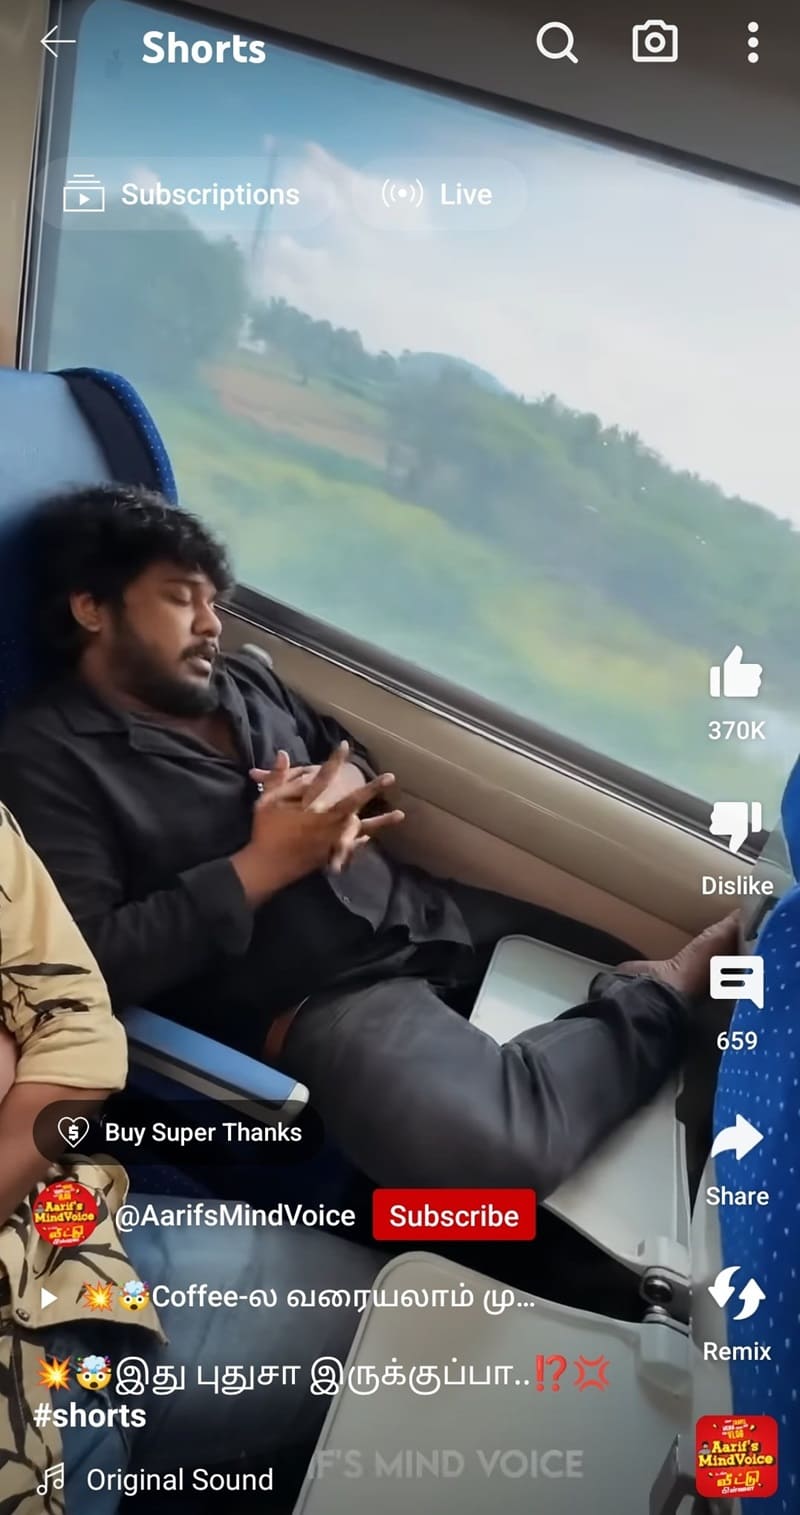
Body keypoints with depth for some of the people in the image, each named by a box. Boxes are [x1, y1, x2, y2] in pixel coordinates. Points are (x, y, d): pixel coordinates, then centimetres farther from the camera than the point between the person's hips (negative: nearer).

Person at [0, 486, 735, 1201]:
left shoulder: (241, 677, 15)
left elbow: (350, 751, 27)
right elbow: (90, 963, -17)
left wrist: (344, 784, 2)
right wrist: (259, 868, -18)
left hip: (423, 909, 8)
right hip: (311, 996, -8)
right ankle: (668, 992, -14)